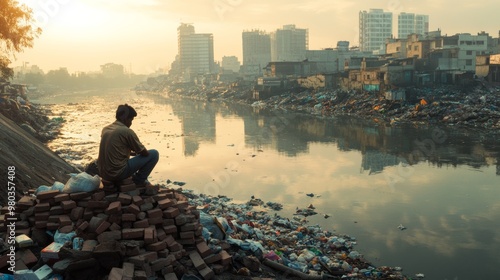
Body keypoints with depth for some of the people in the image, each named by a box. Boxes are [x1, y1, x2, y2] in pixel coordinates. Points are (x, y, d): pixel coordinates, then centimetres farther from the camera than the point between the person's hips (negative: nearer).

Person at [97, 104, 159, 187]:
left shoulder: (106, 129, 9)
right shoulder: (127, 131, -12)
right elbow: (145, 153, -3)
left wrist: (134, 153, 22)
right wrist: (137, 153, 20)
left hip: (103, 173, 8)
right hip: (118, 173, -8)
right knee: (154, 154, -1)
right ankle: (139, 180, 10)